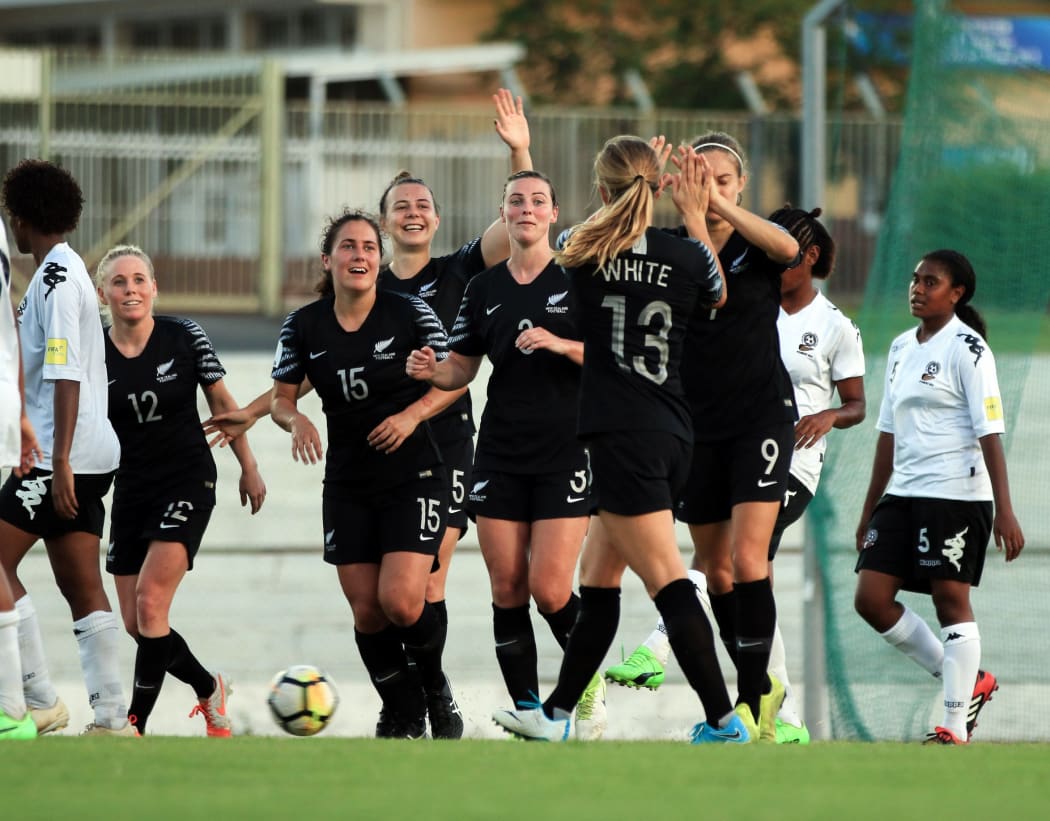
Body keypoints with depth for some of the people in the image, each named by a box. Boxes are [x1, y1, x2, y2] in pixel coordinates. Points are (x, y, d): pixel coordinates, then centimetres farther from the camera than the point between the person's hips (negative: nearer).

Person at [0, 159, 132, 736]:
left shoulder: (57, 278, -14)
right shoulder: (65, 271, 16)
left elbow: (66, 374, -20)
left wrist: (59, 461, -23)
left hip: (64, 456, -9)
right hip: (90, 456, 9)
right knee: (82, 586, 7)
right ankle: (111, 718, 3)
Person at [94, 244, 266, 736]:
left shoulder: (185, 338, -8)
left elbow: (222, 403, 4)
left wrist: (249, 468, 7)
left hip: (187, 483, -4)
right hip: (131, 489, 4)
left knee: (150, 601, -19)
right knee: (135, 623, 5)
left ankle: (135, 724, -14)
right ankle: (209, 688, 30)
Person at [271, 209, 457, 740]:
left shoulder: (409, 312, -8)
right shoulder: (304, 327, -2)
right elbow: (282, 398, 6)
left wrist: (412, 415, -17)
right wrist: (296, 421, -16)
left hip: (412, 478, -3)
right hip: (347, 486, 3)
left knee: (401, 602, -16)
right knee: (366, 612, 2)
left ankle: (432, 684, 14)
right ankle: (402, 713, 22)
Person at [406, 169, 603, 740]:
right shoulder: (483, 289, 10)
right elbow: (462, 368, 16)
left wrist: (563, 345, -20)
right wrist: (432, 371, -5)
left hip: (566, 452, -4)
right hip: (501, 453, 4)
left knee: (549, 590, -11)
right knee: (507, 590, -1)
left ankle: (590, 684, 14)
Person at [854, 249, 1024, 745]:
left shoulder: (966, 348, -8)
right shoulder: (901, 349, 15)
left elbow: (989, 433, -14)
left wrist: (1004, 510, -20)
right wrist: (870, 509, 20)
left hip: (957, 494, -8)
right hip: (903, 494, 8)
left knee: (951, 600, -5)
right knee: (871, 598, 1)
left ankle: (955, 726, 3)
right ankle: (967, 681, 15)